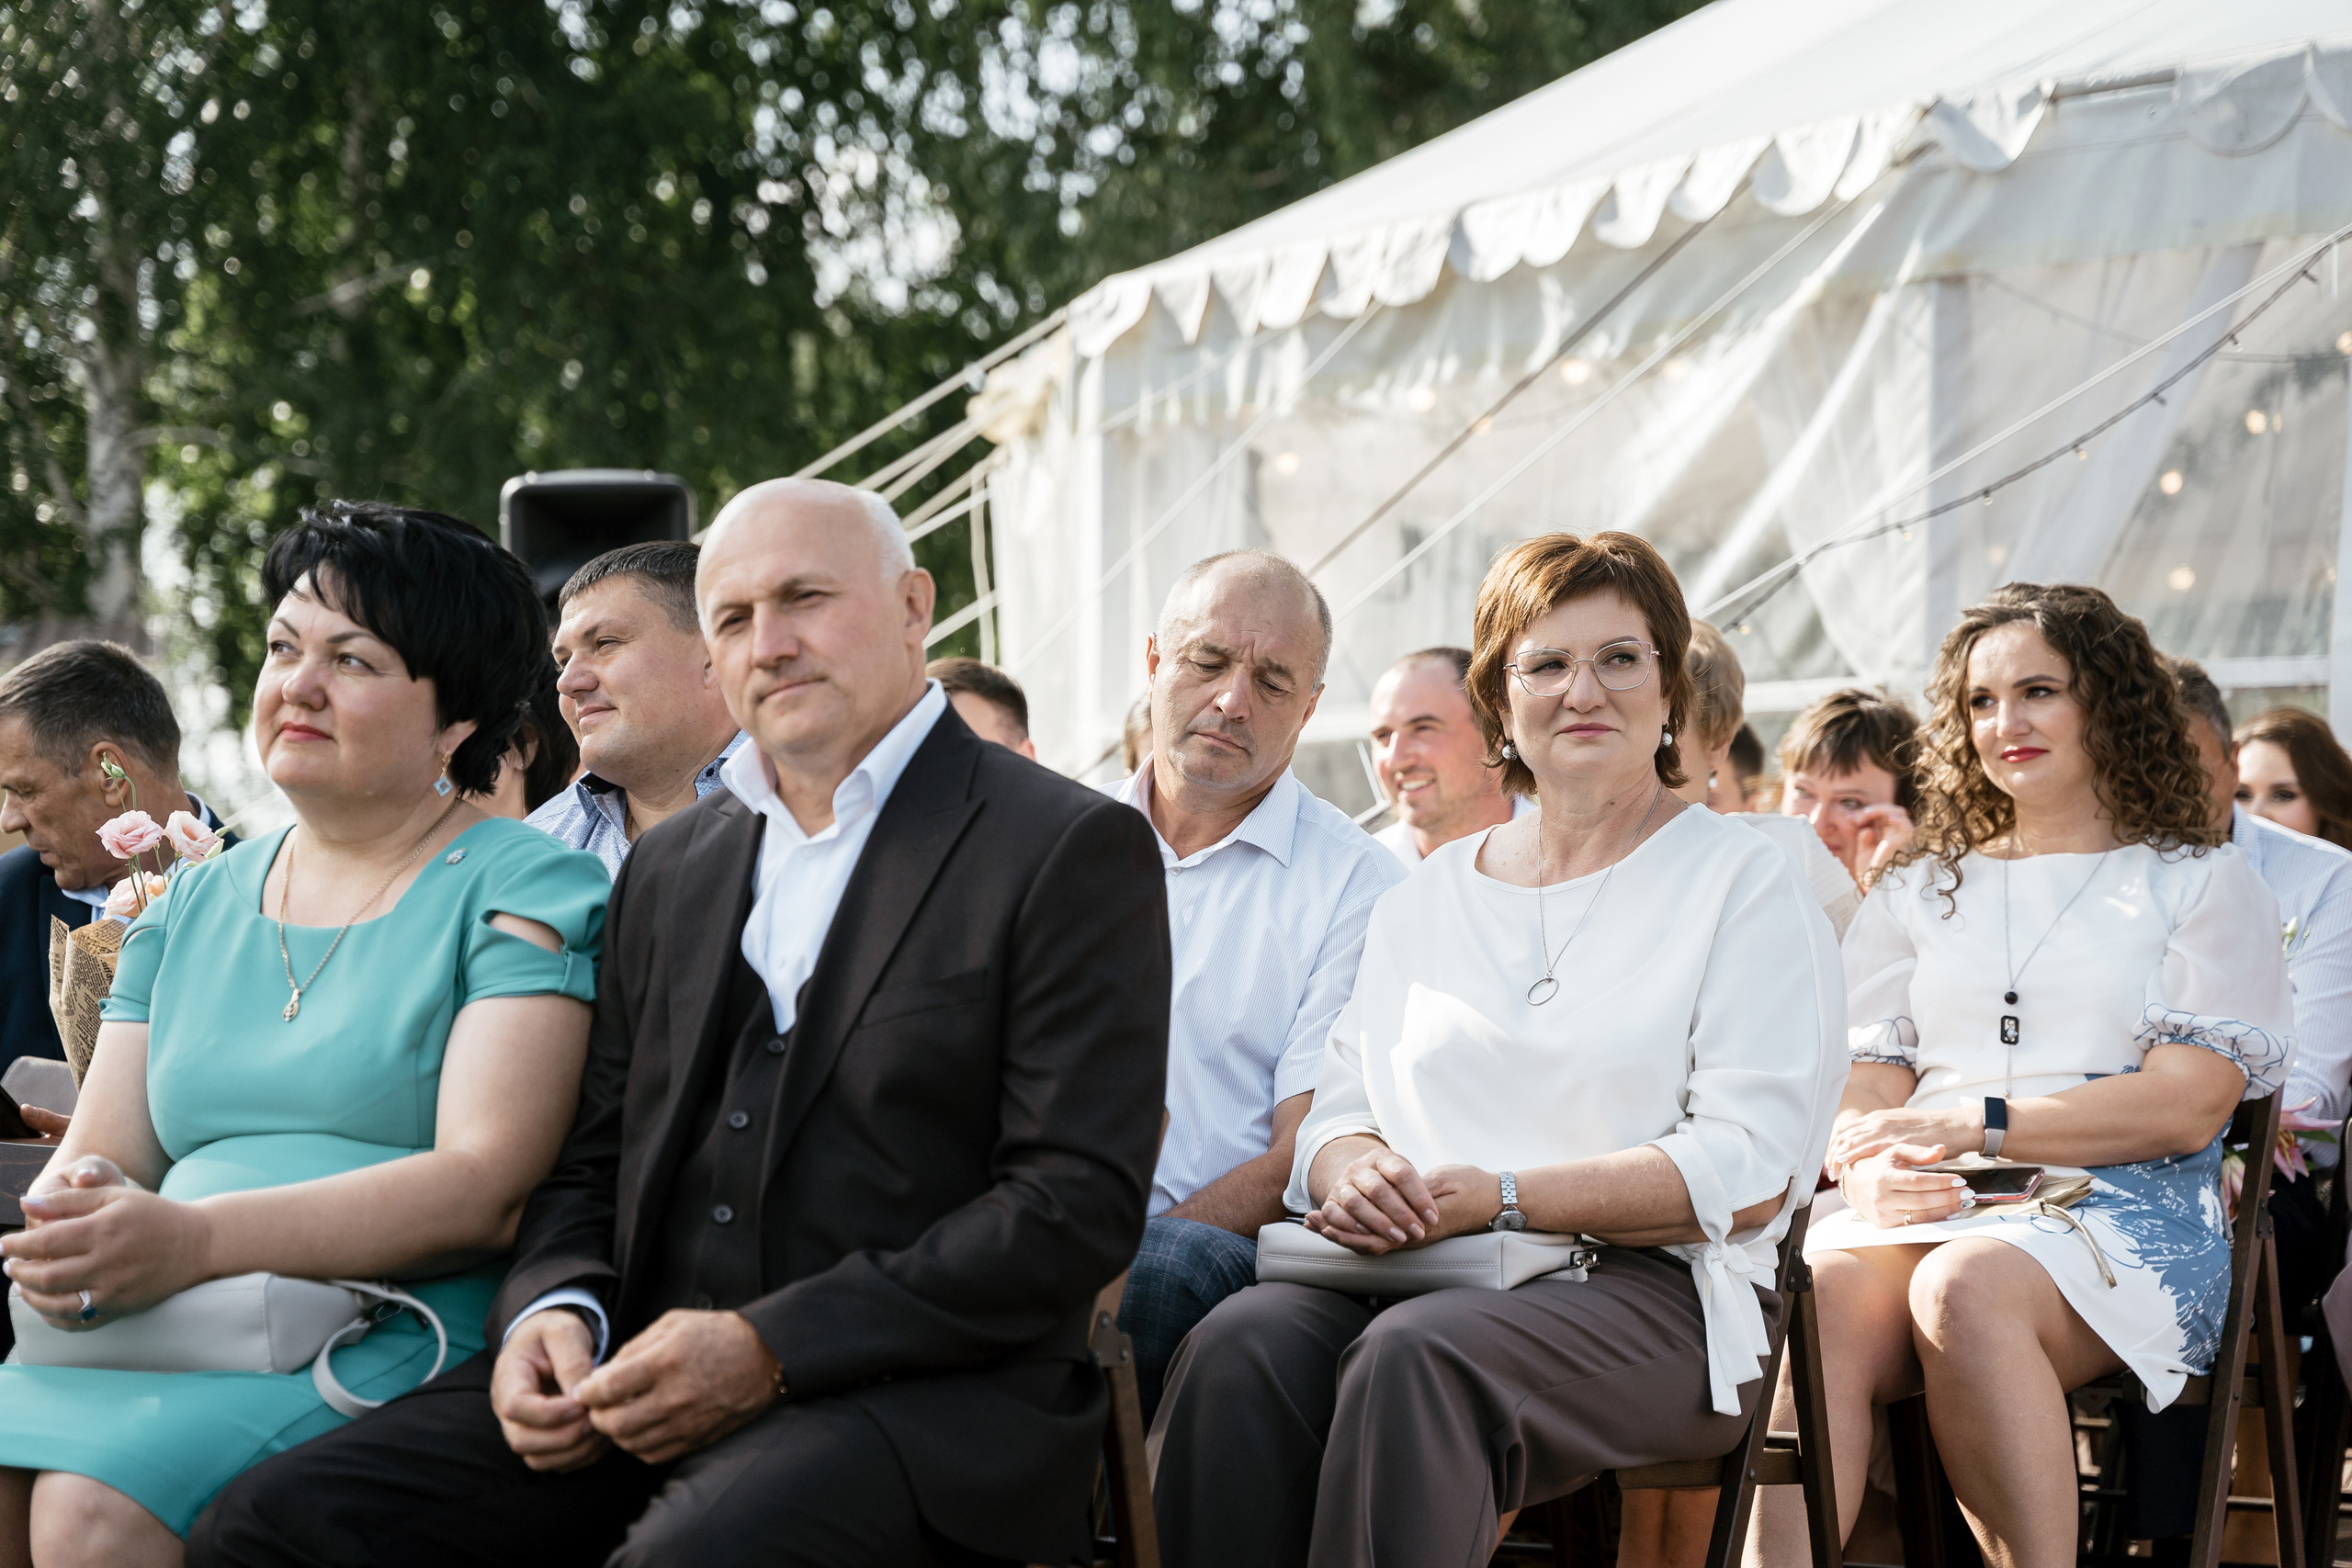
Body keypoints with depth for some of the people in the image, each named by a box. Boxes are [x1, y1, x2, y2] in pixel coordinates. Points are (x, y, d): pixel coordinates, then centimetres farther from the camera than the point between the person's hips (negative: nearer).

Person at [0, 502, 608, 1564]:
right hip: (169, 1343, 5)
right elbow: (97, 1155, 16)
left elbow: (489, 1189, -11)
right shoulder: (193, 905, 21)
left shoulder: (524, 890, 2)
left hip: (399, 1340, -5)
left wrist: (196, 1240, -22)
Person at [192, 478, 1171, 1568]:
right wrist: (550, 1309, -3)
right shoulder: (669, 866, 21)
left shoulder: (1072, 851, -1)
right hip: (645, 1387, 7)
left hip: (915, 1399, -6)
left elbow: (1079, 1203, -10)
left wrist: (769, 1350, -17)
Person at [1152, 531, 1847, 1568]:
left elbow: (1752, 1168, -6)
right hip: (1421, 1279, 4)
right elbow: (1339, 1111, 18)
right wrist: (1359, 1171, -9)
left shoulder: (1744, 885, 6)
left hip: (1650, 1289, -4)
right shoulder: (1426, 896, 22)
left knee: (1413, 1355, -37)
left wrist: (1501, 1197, -16)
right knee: (1242, 1346, -30)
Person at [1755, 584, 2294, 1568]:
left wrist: (1974, 1125, -9)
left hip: (2122, 1212, -3)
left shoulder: (2199, 883, 14)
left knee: (1964, 1287, -38)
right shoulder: (1918, 889, 27)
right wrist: (1868, 1170, -9)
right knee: (1813, 1295, -34)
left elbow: (2186, 1106, 0)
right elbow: (1866, 1083, 16)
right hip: (1927, 1213, 3)